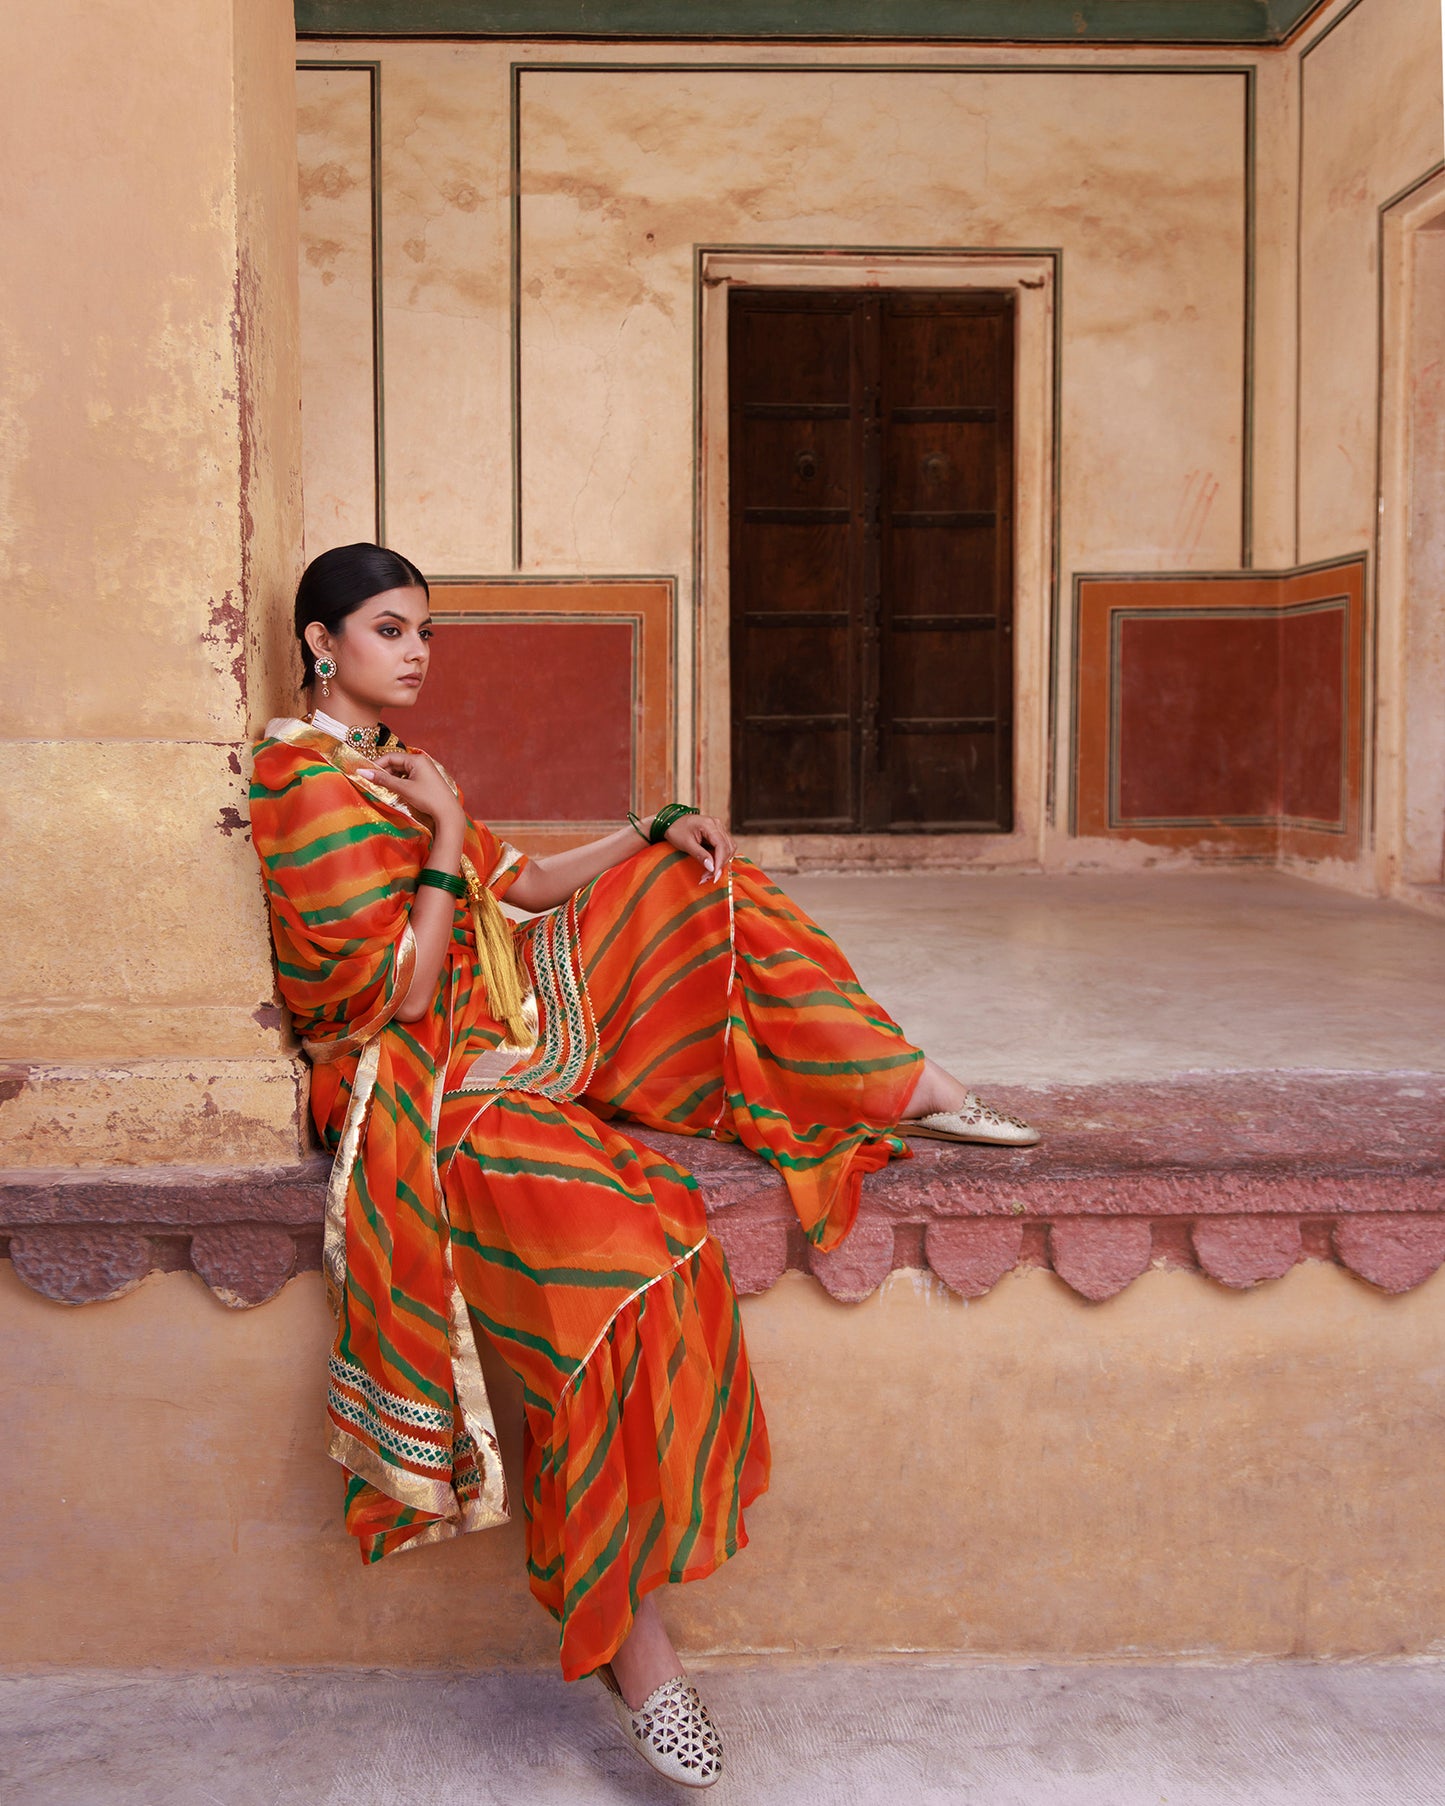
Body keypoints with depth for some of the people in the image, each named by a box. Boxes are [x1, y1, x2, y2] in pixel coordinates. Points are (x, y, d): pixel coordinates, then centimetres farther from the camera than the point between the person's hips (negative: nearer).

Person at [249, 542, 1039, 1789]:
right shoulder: (312, 793, -13)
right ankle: (624, 1634, -23)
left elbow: (518, 886, 17)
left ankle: (914, 1091, 5)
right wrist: (450, 831, -15)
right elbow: (401, 993, -18)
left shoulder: (386, 770, 16)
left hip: (514, 1027, 10)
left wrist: (656, 833, 5)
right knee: (621, 1232, -33)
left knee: (695, 886, 8)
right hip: (426, 1093, -10)